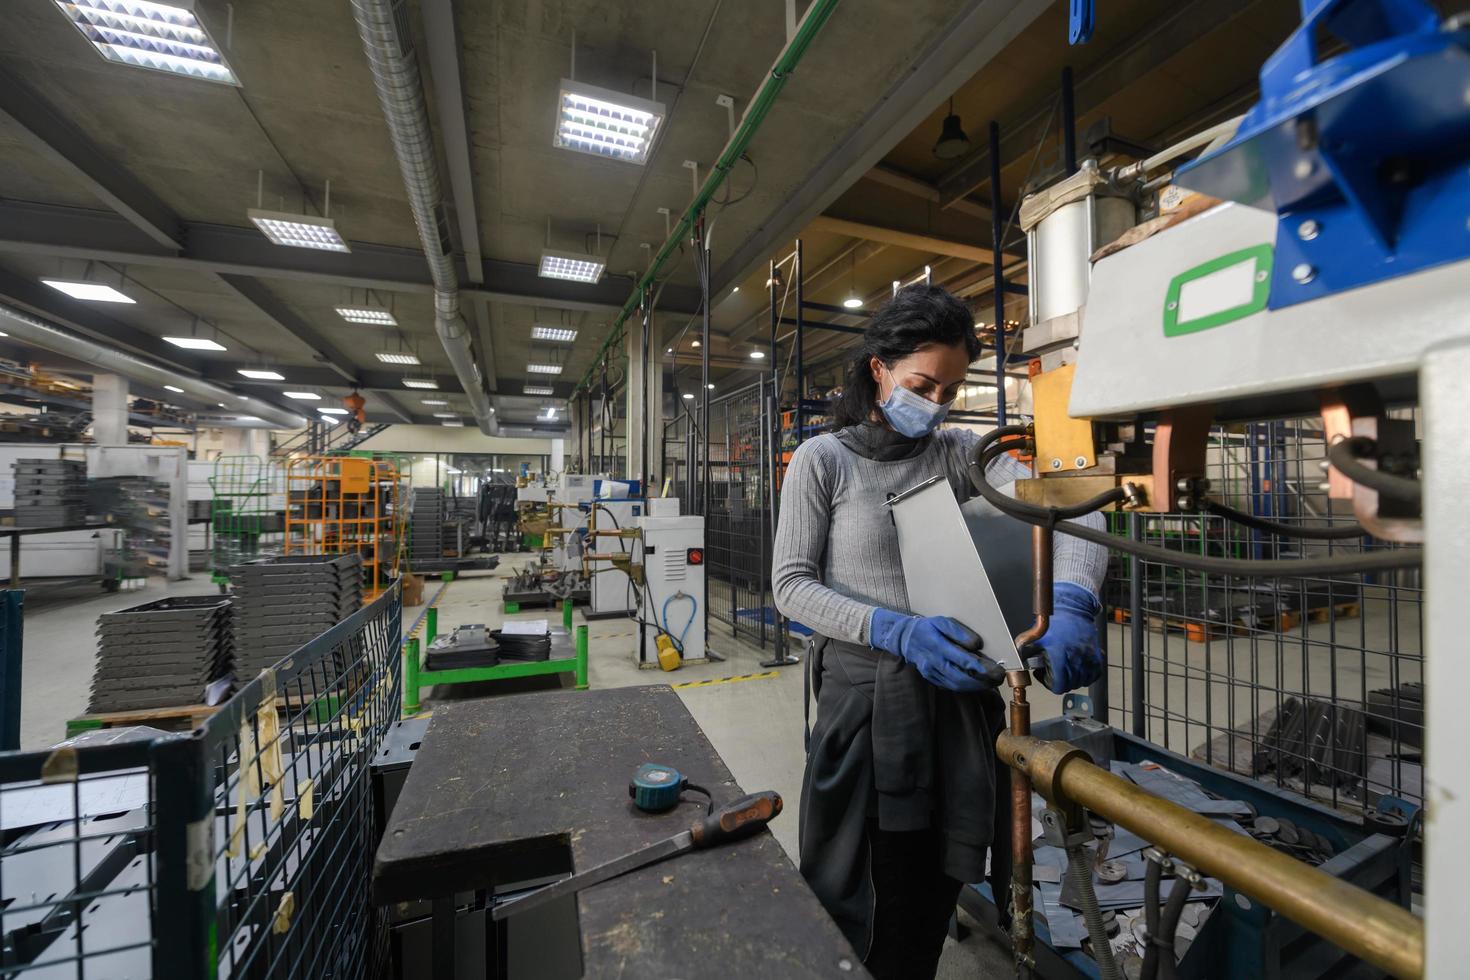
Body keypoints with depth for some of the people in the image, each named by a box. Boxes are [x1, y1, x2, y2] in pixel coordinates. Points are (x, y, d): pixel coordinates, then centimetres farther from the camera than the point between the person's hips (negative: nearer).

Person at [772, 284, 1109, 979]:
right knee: (874, 911, 9)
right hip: (867, 694, -3)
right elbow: (792, 584, -10)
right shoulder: (823, 460, -6)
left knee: (936, 899, 19)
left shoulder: (961, 453, 4)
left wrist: (1071, 607, -26)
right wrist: (896, 630, -22)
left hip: (959, 694, 4)